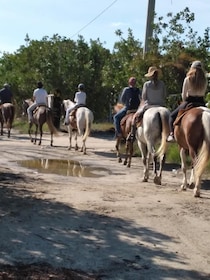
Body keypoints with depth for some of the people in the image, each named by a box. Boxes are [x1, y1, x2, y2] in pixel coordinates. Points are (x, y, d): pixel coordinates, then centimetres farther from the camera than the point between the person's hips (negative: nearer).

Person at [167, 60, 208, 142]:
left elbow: (183, 95, -1)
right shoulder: (204, 80, 4)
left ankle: (171, 134, -7)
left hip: (190, 102, -3)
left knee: (172, 116, 11)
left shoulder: (188, 79, -6)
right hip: (201, 102, 3)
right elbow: (203, 93, 10)